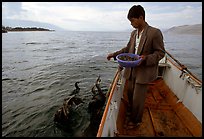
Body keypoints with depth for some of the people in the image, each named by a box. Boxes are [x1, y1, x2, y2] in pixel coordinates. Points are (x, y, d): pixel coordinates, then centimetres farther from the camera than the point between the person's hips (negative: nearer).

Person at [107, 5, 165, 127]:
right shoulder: (134, 33, 8)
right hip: (131, 70, 7)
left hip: (144, 72, -6)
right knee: (130, 94, 19)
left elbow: (160, 52, -10)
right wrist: (115, 54, 7)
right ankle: (131, 114, 46)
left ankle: (135, 121, 30)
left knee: (138, 98, 5)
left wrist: (146, 58, -25)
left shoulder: (155, 33, -13)